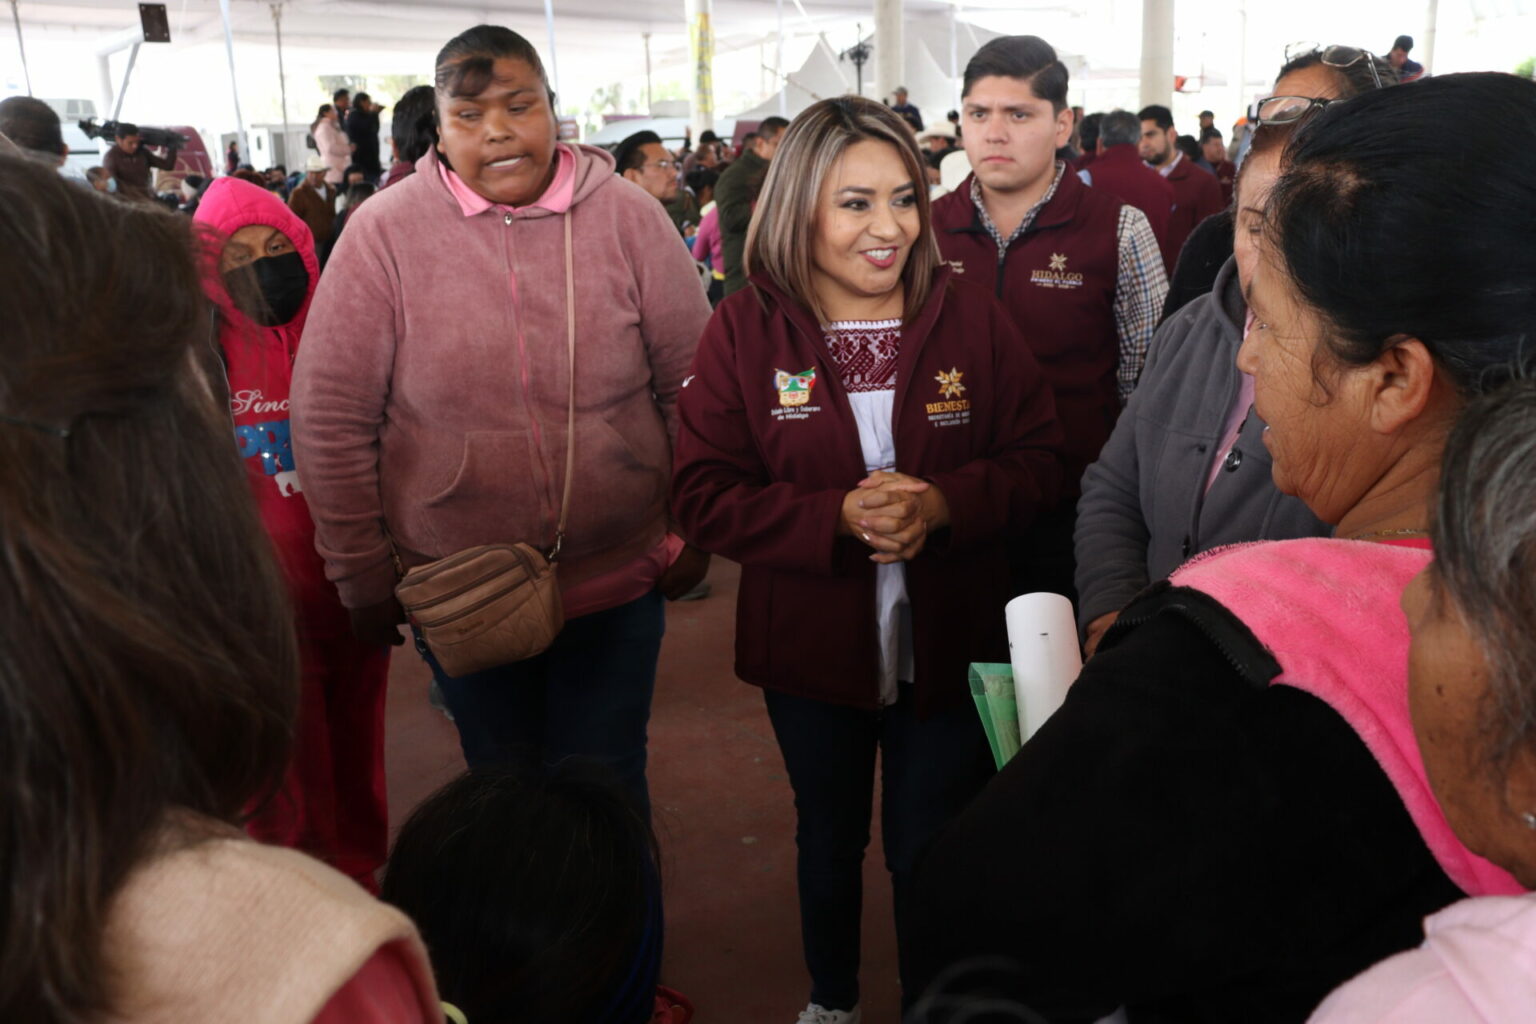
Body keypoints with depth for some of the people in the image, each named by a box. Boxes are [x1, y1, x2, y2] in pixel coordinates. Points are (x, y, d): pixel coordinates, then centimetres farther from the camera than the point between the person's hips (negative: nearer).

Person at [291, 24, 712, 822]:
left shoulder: (629, 219, -6)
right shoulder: (385, 231, -8)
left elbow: (693, 386, -1)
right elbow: (330, 417, -5)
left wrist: (691, 535, 2)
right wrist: (362, 574, -1)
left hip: (618, 581, 0)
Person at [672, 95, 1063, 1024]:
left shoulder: (973, 317, -7)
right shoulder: (744, 332, -9)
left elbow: (1037, 461, -4)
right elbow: (705, 496, -12)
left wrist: (942, 503, -24)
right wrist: (837, 516, -26)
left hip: (948, 645, 0)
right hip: (812, 645, 1)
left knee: (933, 852, 13)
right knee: (829, 835, 23)